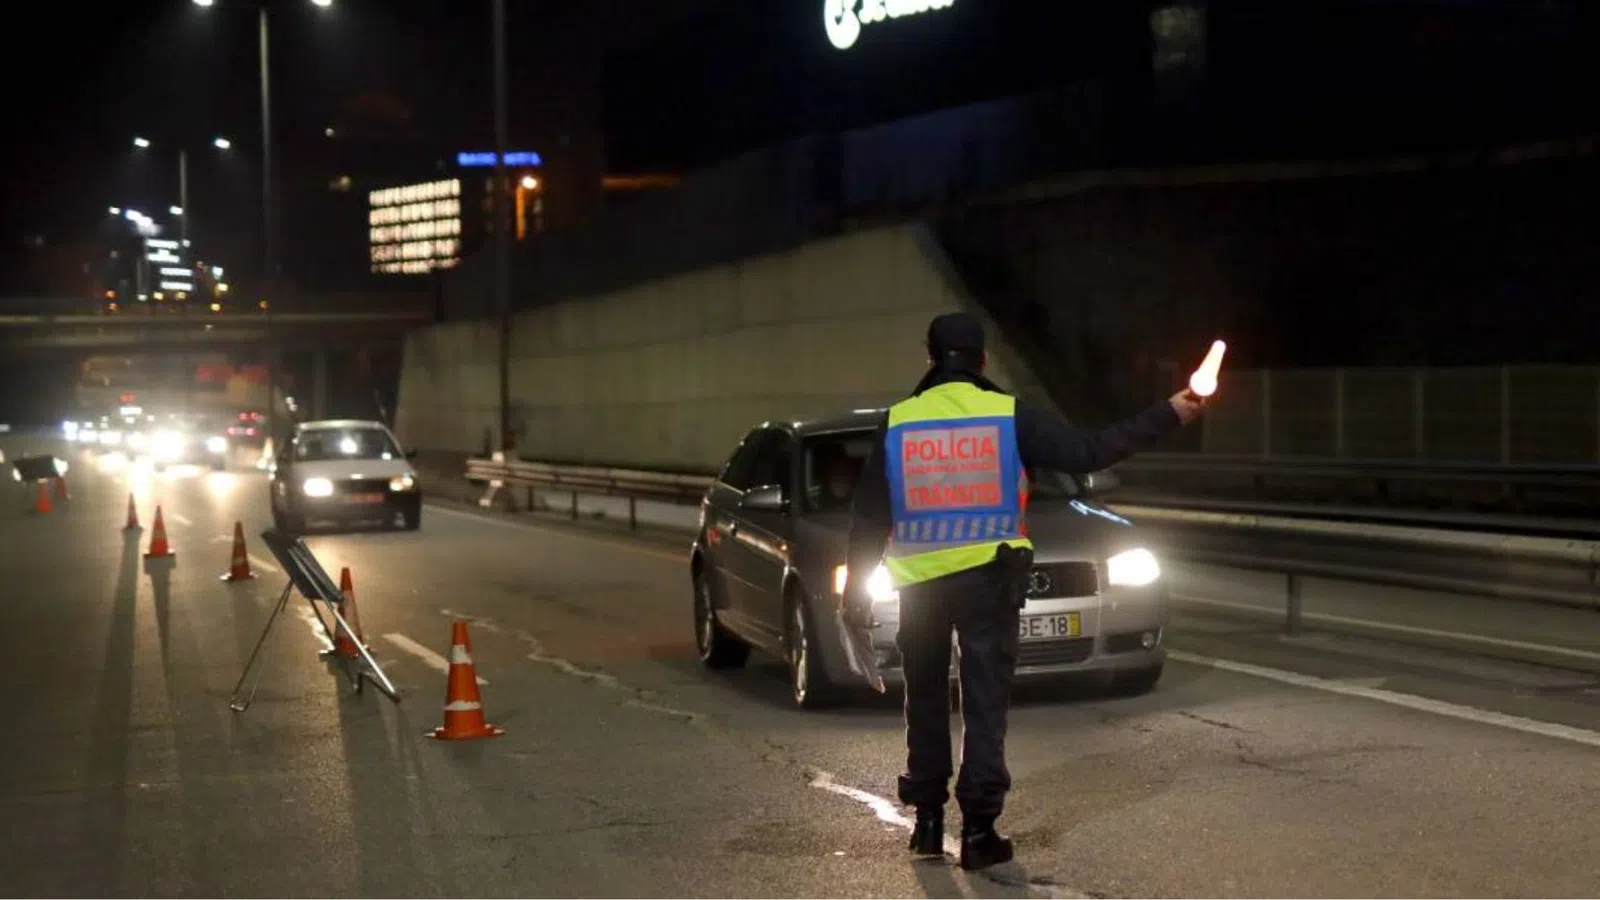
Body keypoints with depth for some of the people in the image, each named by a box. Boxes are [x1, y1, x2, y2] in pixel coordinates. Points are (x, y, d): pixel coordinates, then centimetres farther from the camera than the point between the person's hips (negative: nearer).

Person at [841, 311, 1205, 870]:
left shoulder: (897, 422, 0)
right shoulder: (1010, 416, -5)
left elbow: (869, 512, 4)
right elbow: (1088, 452, -6)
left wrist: (856, 585, 13)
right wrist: (1169, 415, 3)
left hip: (921, 581, 2)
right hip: (987, 577, -2)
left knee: (926, 702, 16)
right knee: (985, 704, 3)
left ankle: (928, 820, 20)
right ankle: (978, 830, 1)